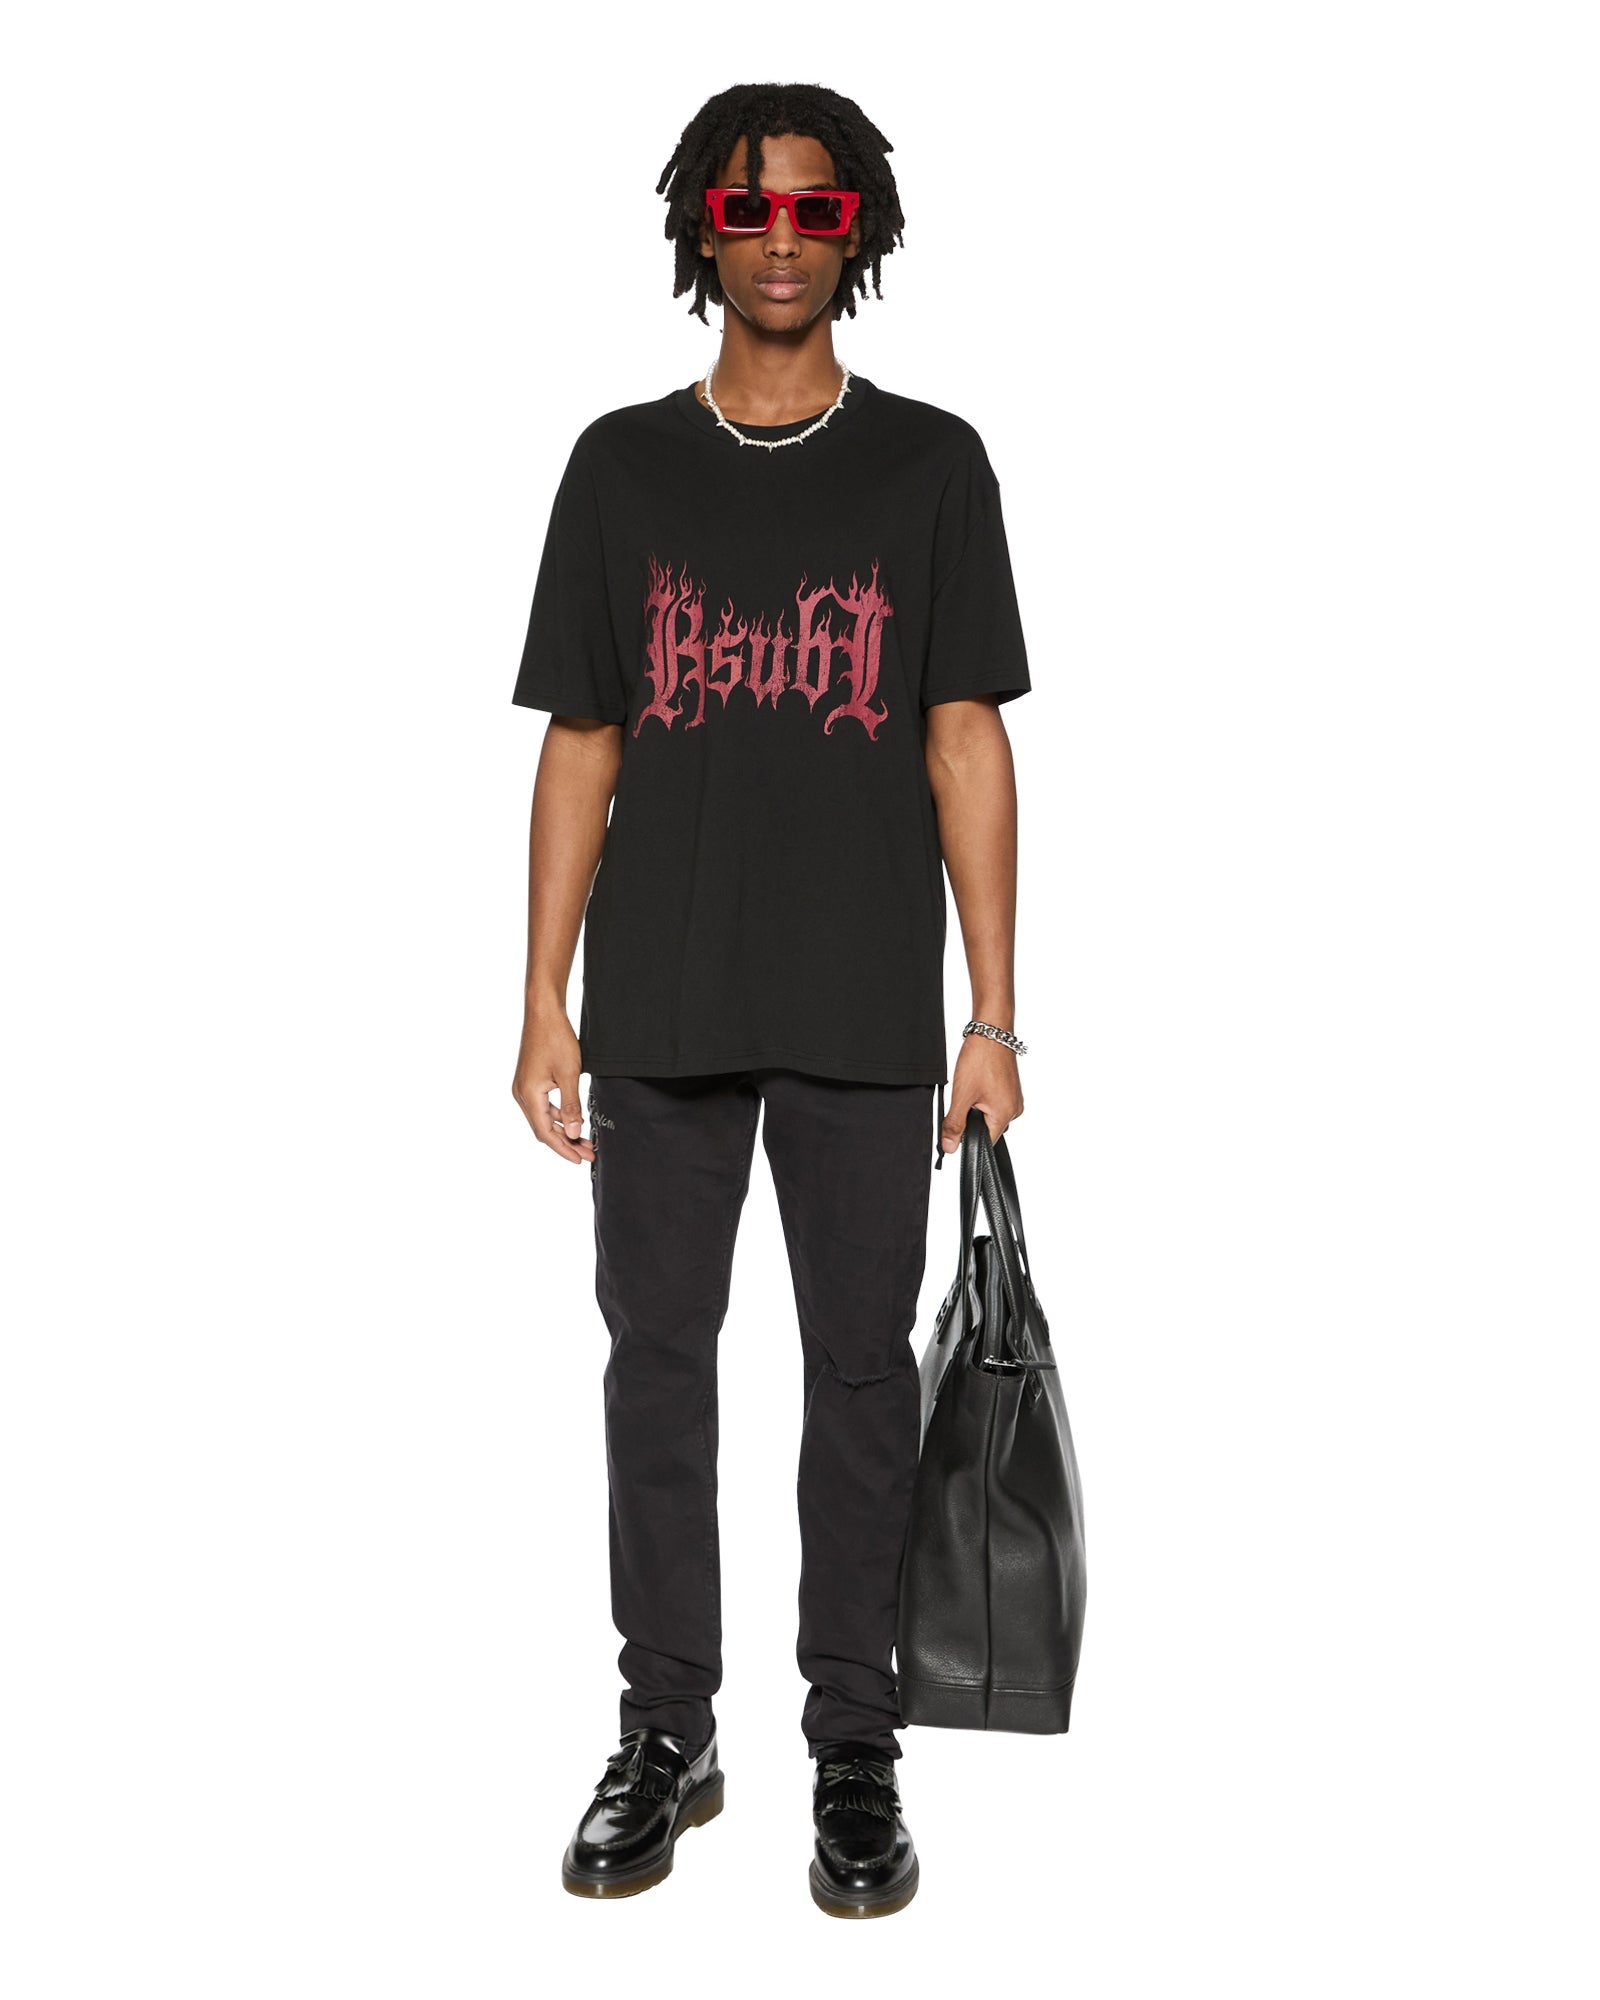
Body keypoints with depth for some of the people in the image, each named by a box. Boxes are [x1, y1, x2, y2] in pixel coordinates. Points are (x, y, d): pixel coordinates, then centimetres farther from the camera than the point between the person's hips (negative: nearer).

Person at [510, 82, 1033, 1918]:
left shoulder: (930, 463, 5)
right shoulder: (621, 464, 8)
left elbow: (966, 745, 2)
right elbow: (580, 746, 7)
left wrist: (994, 1016, -3)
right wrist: (545, 997, 1)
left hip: (865, 1016, -1)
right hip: (661, 1009, 1)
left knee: (861, 1367, 5)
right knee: (657, 1357, 7)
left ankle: (855, 1749, 19)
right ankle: (666, 1734, 22)